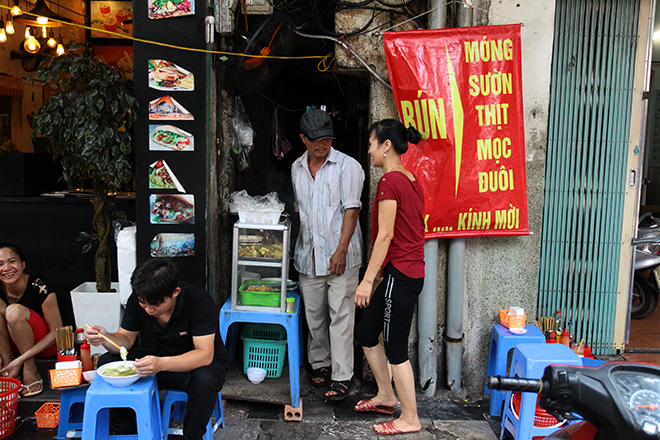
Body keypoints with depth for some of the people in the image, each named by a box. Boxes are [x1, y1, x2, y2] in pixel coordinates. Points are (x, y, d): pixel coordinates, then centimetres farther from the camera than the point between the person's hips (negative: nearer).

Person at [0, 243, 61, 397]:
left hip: (45, 345, -4)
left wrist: (20, 360, -27)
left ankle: (30, 370, -18)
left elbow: (57, 332, -19)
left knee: (14, 311, -29)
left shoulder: (40, 288, -21)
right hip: (15, 345, 5)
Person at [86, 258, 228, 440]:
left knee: (204, 379, -40)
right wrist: (105, 338, -25)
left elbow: (205, 355, -32)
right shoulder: (138, 300, -12)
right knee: (107, 362, -13)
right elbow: (126, 339, -2)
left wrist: (162, 364, -48)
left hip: (202, 363, -5)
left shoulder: (199, 300, -28)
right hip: (162, 359, 5)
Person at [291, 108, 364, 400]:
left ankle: (342, 376, 6)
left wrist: (341, 251, -16)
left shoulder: (347, 166, -5)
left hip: (339, 255, -5)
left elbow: (351, 210, -10)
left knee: (340, 315, -3)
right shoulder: (297, 168, 12)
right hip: (308, 255, 5)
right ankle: (319, 364, 30)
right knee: (313, 313, 13)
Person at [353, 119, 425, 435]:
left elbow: (385, 235, -19)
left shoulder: (389, 181, -16)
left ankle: (410, 419, 19)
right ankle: (386, 396, 33)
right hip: (412, 271, 10)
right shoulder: (412, 180, 12)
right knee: (366, 332, 19)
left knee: (395, 348, 4)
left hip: (399, 274, -10)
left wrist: (367, 281, -17)